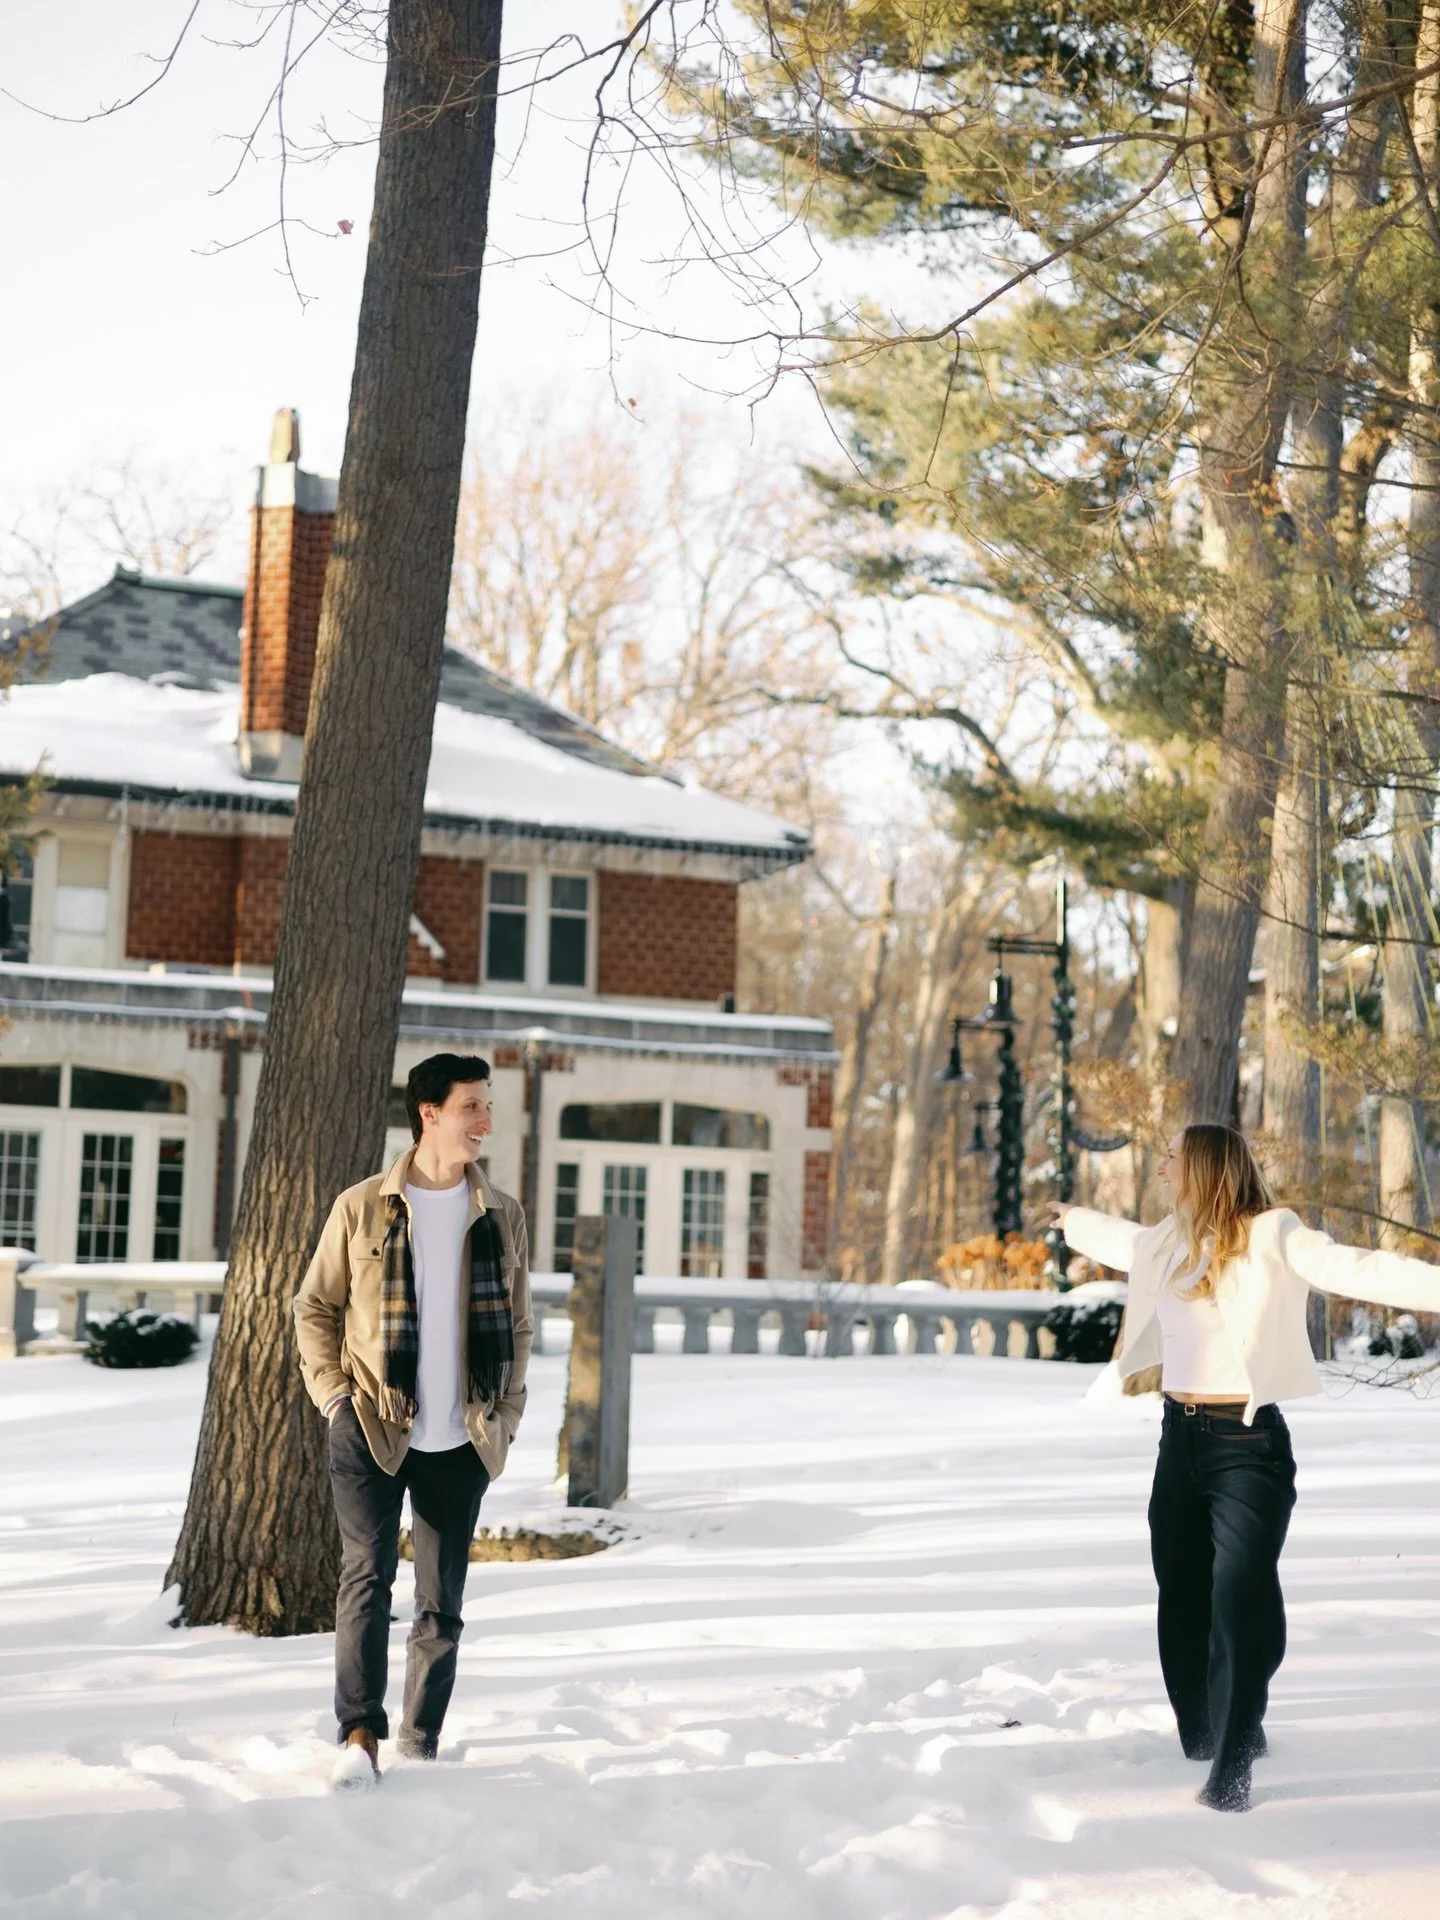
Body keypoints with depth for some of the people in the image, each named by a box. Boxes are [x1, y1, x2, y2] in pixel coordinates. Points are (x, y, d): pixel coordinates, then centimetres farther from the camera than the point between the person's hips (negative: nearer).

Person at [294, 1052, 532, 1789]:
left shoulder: (501, 1216, 7)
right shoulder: (362, 1207, -1)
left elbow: (518, 1324, 13)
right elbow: (315, 1306, 6)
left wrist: (505, 1417, 5)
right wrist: (334, 1395, -4)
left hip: (460, 1443, 3)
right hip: (372, 1430, -3)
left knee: (442, 1603, 7)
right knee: (367, 1576, -16)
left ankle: (421, 1744, 20)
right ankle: (360, 1737, -14)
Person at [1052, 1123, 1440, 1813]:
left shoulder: (1270, 1236, -11)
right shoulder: (1169, 1241, 10)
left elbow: (1353, 1268, -23)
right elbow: (1122, 1240, 33)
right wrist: (1072, 1220, 52)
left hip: (1247, 1444, -7)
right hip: (1180, 1438, 7)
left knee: (1242, 1600, -11)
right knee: (1182, 1597, 14)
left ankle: (1232, 1765, -5)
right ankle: (1201, 1743, 29)